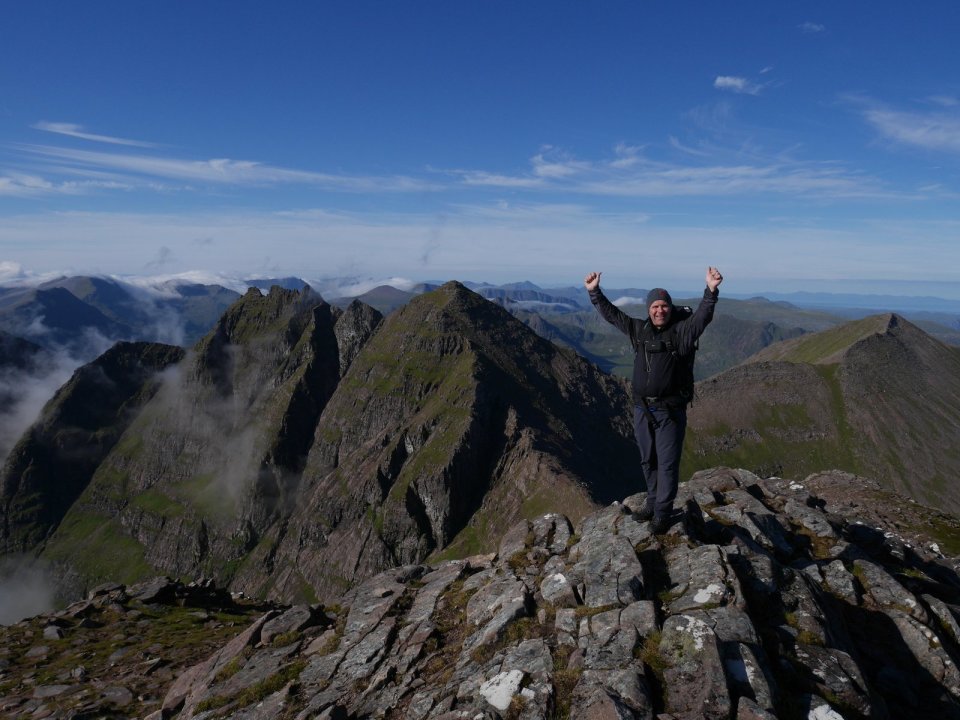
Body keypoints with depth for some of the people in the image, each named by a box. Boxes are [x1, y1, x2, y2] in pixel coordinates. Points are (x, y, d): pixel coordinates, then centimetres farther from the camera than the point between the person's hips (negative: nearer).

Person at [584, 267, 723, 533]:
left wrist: (711, 291, -41)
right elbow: (612, 314, 11)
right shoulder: (639, 329, 6)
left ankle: (662, 513, 14)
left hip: (670, 411, -5)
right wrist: (594, 292, 7)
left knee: (667, 463, 2)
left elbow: (703, 315, -25)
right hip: (642, 409, 5)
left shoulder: (683, 330, -8)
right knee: (648, 461, 17)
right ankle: (653, 502, 35)